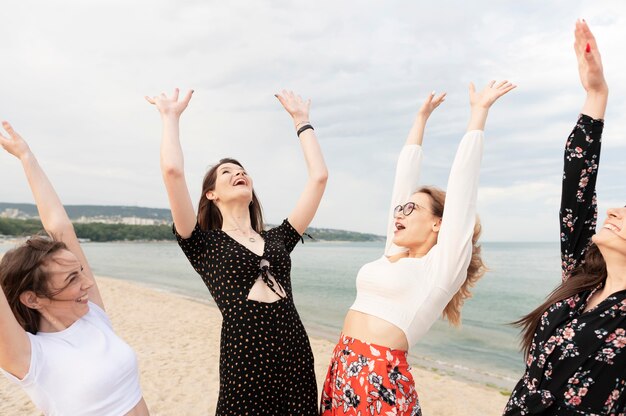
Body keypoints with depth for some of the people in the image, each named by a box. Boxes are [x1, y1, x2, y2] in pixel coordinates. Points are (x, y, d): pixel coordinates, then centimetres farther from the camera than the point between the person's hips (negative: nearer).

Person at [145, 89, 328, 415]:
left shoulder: (277, 239, 12)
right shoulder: (204, 244, 1)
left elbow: (319, 176, 10)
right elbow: (172, 171, -11)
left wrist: (301, 119, 18)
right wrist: (171, 116, 5)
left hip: (297, 361, 4)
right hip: (244, 365, -4)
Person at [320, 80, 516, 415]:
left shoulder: (444, 264, -4)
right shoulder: (393, 255, 13)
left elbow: (462, 177, -5)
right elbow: (404, 177, 16)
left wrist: (479, 112, 1)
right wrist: (421, 118, 22)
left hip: (380, 379, -6)